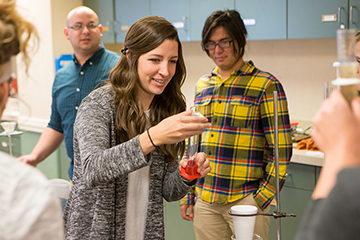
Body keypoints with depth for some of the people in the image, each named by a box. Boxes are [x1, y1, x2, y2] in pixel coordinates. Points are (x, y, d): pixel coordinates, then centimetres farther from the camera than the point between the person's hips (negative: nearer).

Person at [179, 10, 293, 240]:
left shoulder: (266, 86, -5)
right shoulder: (202, 85, 11)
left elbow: (281, 150, -7)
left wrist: (262, 198, -11)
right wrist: (187, 194, 12)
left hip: (246, 200, -4)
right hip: (204, 200, 5)